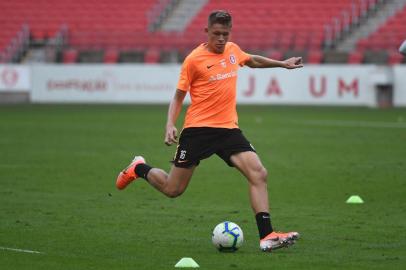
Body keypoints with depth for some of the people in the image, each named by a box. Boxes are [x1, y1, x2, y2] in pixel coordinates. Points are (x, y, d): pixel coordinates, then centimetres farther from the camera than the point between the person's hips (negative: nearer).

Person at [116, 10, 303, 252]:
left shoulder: (233, 50, 9)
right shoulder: (194, 59, -7)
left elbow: (252, 60, 33)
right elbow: (179, 96, 0)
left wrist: (282, 64, 35)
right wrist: (171, 125, -14)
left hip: (228, 128, 4)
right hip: (198, 129, -4)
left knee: (259, 174, -16)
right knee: (173, 190, 3)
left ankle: (266, 236, -18)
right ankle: (139, 169, 34)